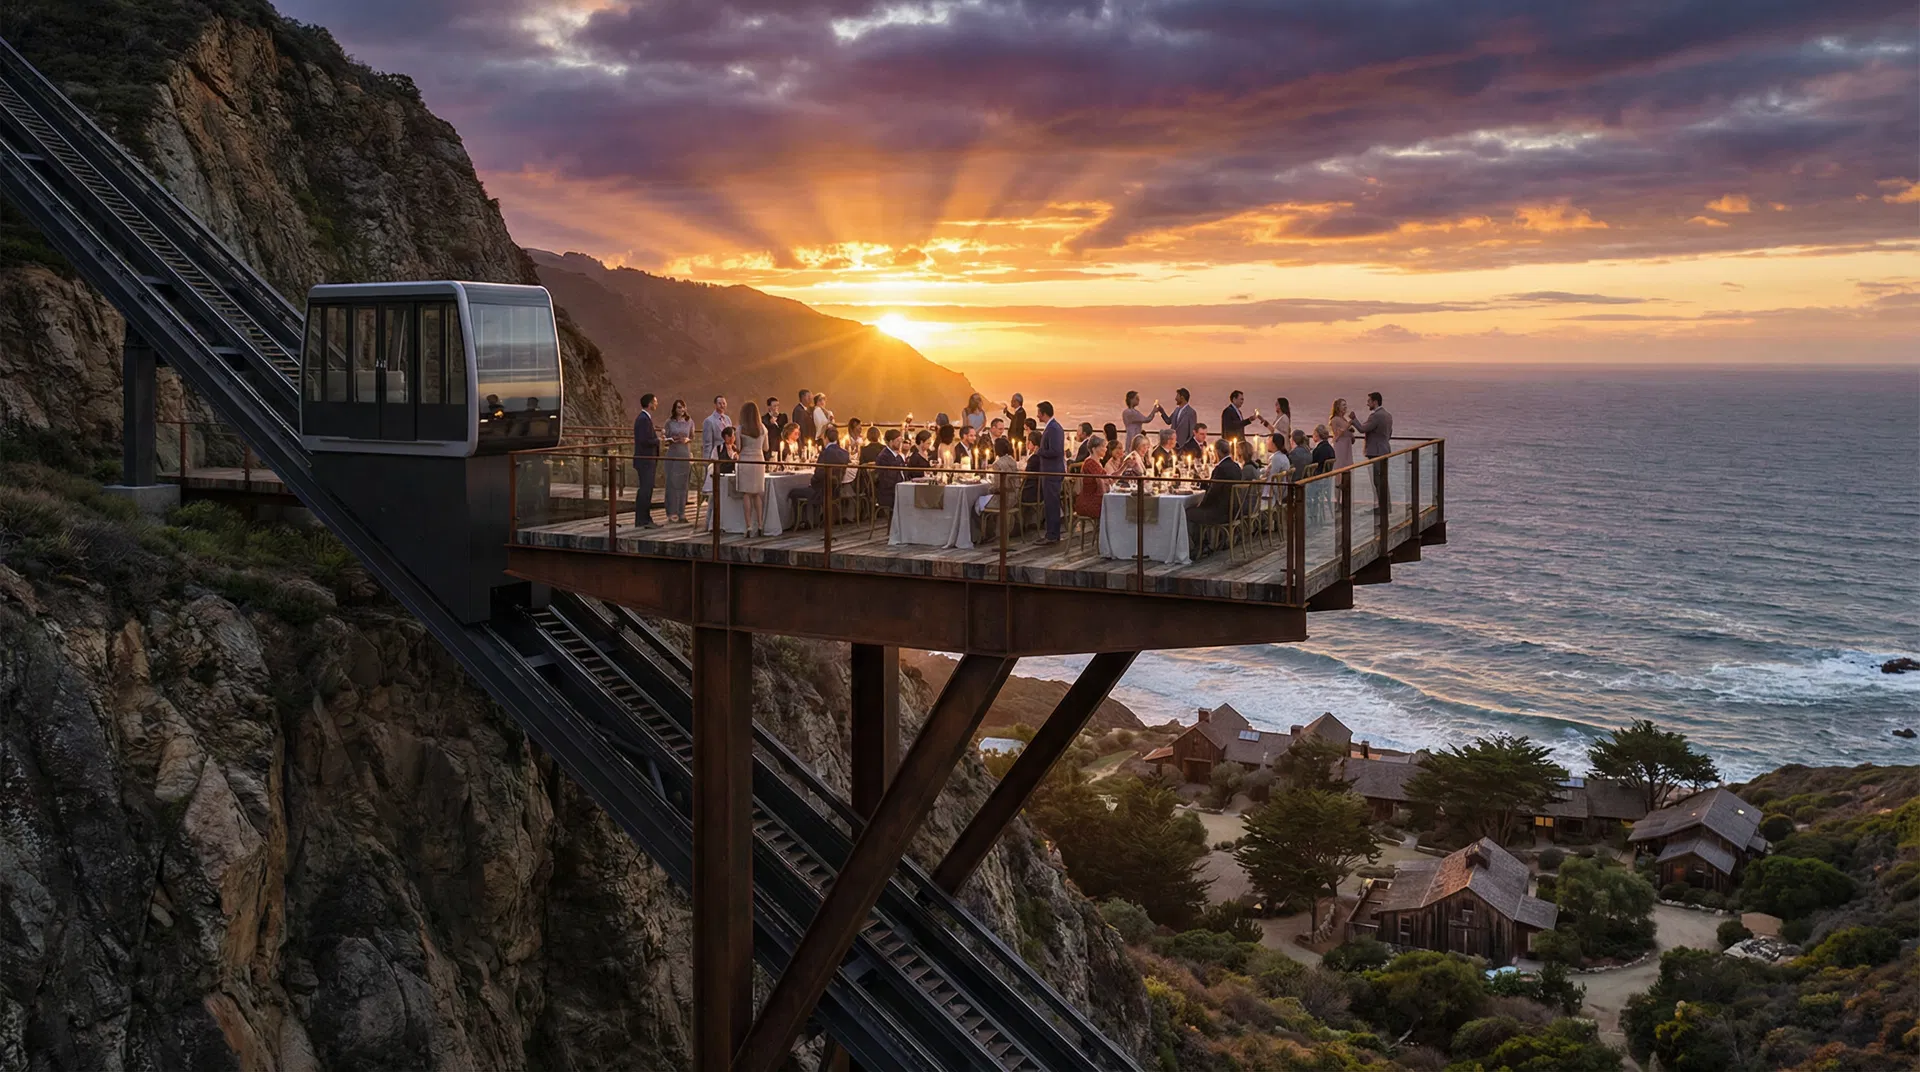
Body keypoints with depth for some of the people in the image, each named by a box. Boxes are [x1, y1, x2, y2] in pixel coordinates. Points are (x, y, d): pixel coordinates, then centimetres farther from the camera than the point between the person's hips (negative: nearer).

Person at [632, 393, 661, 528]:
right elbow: (644, 441, -24)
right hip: (645, 460, -11)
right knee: (645, 489, -8)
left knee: (647, 489, 13)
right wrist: (658, 440, -11)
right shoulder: (643, 419, -18)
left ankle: (646, 519, 19)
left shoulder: (645, 418, 15)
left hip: (648, 460, 11)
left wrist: (656, 436, 8)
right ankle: (641, 521, -6)